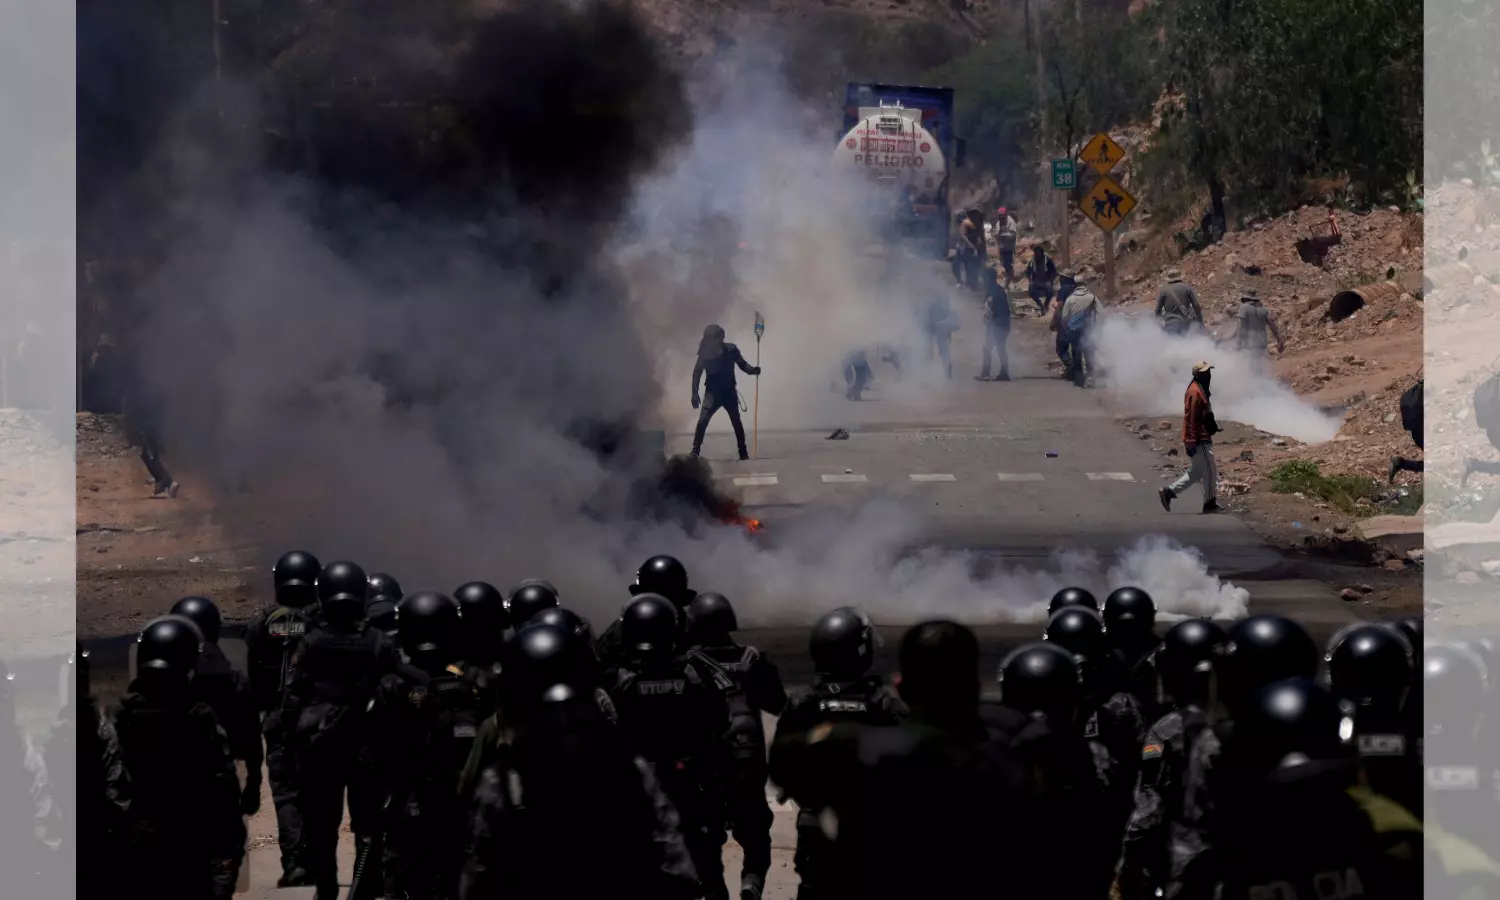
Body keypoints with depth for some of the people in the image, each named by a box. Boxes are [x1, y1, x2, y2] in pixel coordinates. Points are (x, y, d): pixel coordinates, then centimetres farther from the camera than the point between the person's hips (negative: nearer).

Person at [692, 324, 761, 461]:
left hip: (729, 392, 1)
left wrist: (753, 370, -18)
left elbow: (742, 364, 2)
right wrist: (695, 393, -10)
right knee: (702, 421, -14)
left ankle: (743, 453, 17)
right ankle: (695, 452, -9)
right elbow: (697, 372, -5)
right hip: (712, 393, -1)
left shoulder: (731, 350, -8)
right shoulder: (705, 353, -9)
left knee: (736, 422, 7)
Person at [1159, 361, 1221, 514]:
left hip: (1202, 439, 10)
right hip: (1199, 440, -10)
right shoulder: (1195, 392, -17)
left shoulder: (1200, 390, 15)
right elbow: (1191, 419, -21)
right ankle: (1210, 504, 6)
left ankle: (1169, 492, 13)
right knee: (1210, 471, -2)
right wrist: (1191, 443, -23)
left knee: (1196, 472, 14)